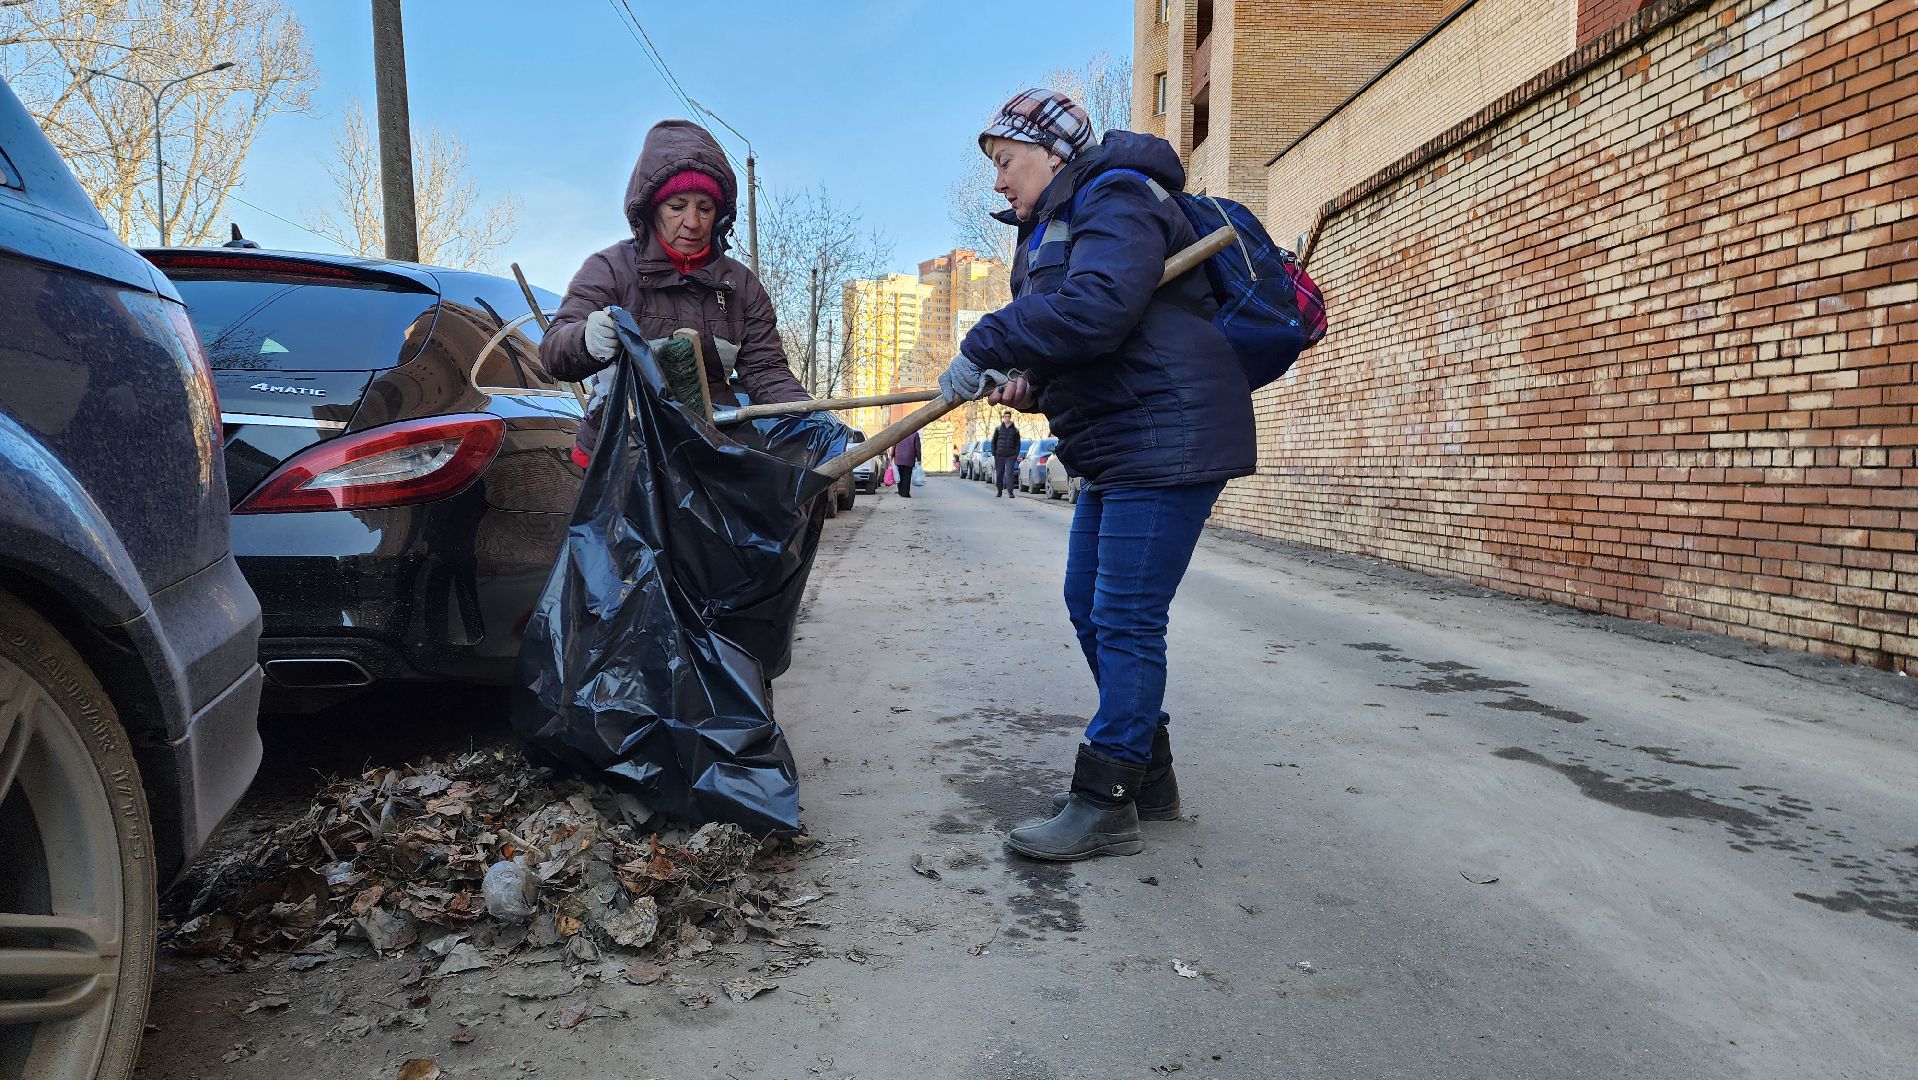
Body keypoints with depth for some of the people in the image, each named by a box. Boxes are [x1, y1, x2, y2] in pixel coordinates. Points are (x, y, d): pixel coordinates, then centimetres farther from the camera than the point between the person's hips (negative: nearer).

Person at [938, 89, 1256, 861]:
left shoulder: (1115, 197, -11)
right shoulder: (1054, 225, 20)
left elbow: (1098, 305, -29)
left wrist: (985, 347, -20)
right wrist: (1032, 385, 2)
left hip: (1167, 440, -11)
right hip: (1118, 448, 11)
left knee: (1125, 621, -9)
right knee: (1090, 609, 13)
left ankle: (1105, 806, 2)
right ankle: (1146, 777, 25)